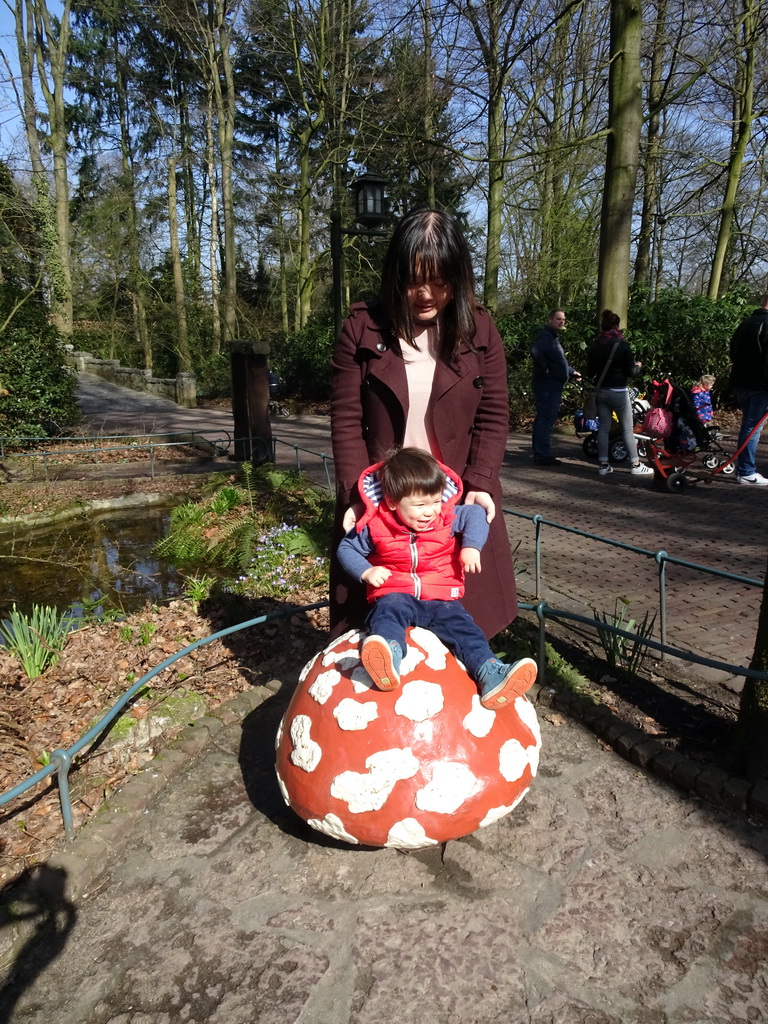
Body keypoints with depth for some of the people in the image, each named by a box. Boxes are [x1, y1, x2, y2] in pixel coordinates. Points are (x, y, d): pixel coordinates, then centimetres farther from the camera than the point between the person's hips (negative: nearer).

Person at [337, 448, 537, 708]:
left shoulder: (448, 518, 2)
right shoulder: (376, 526, -4)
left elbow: (476, 514, 14)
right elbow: (346, 548, 6)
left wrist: (471, 546, -3)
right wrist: (366, 571, -12)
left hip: (440, 598, 3)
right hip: (395, 595, -2)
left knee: (461, 624, -24)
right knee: (389, 610, -36)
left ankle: (490, 675, -38)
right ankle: (388, 659, -65)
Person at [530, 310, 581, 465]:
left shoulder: (553, 337, 21)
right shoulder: (545, 336, -13)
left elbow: (559, 360, 33)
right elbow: (535, 351, -34)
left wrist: (572, 372, 29)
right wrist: (544, 369, -25)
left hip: (552, 385, 11)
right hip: (547, 384, -11)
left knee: (542, 419, 13)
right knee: (546, 419, -9)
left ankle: (539, 453, 19)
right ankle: (543, 455, -6)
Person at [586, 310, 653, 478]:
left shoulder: (594, 346, 2)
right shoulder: (622, 344, -11)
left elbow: (590, 373, 8)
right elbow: (630, 372, -9)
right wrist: (638, 366, 11)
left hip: (601, 391, 4)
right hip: (619, 392, -4)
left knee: (603, 428, 8)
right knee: (627, 429, 3)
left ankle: (603, 465, 7)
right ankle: (635, 465, 7)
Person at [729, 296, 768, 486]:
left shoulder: (746, 323, 14)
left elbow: (734, 352, 20)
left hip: (741, 383, 9)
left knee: (747, 426, 16)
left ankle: (743, 467, 21)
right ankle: (746, 472, -2)